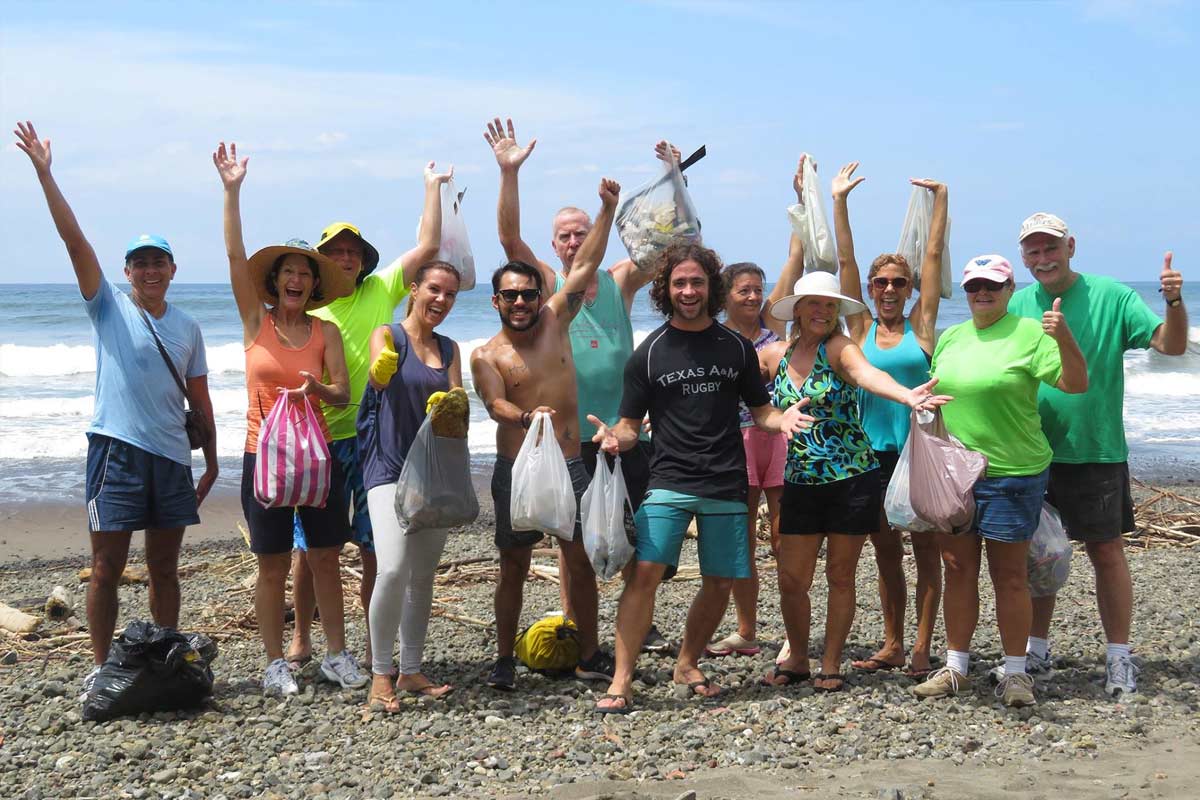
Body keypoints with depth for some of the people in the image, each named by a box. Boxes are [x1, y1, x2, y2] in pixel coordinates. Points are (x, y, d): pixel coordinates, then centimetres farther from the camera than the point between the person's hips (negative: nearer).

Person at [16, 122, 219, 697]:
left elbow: (199, 397, 14)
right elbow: (74, 240, -8)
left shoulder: (187, 327, 11)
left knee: (164, 569, 10)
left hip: (172, 456, 3)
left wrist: (211, 460, 13)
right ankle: (100, 670, 8)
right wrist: (44, 173, -15)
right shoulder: (108, 307, 1)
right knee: (107, 568, -1)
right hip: (117, 449, -3)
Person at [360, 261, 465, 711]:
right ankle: (380, 676, -10)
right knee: (393, 569, -20)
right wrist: (381, 369, -49)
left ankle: (411, 671, 18)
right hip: (390, 468, -6)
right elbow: (378, 378, -24)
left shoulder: (449, 349, 13)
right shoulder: (388, 335, -3)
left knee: (424, 577, 8)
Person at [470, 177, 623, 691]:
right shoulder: (486, 355, -3)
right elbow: (495, 404, -18)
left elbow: (583, 267, 5)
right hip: (516, 470, -2)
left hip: (569, 466, 2)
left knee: (582, 562, 5)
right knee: (514, 568, 5)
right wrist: (523, 417, -39)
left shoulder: (554, 322, 6)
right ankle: (504, 659, 15)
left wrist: (607, 210, -1)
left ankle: (589, 655, 16)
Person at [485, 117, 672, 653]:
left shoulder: (620, 282, 6)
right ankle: (572, 627, 15)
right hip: (571, 432, -2)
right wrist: (509, 173, -23)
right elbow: (510, 237, -11)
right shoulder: (546, 286, 1)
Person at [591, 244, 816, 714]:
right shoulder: (649, 353, 4)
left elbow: (760, 412, 12)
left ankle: (686, 667, 26)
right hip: (668, 483, -2)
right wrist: (615, 438, -18)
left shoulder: (735, 347, 8)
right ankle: (621, 680, -12)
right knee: (645, 571, -16)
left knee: (720, 583, 6)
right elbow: (631, 426, 5)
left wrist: (781, 420, -11)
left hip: (726, 486, 2)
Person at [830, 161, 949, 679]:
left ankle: (921, 647, 7)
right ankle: (892, 645, 18)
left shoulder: (921, 326, 3)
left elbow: (933, 255, 2)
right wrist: (839, 202, 2)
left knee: (926, 552, 2)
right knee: (886, 554, 9)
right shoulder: (861, 330, 6)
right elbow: (845, 261, 4)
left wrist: (940, 198, 0)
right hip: (874, 454, 2)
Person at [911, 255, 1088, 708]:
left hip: (1011, 474, -5)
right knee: (958, 571, 10)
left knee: (1010, 575, 2)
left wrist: (1064, 339, -30)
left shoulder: (1029, 333, -7)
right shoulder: (950, 338, 11)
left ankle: (1015, 674, 11)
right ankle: (955, 668, 20)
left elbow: (1075, 384, -15)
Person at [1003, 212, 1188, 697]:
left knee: (1106, 552, 2)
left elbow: (1171, 345, -10)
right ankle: (1036, 651, 24)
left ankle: (1119, 658, 12)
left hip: (1096, 452, -3)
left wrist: (1174, 301, -27)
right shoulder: (1016, 306, 5)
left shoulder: (1110, 296, -5)